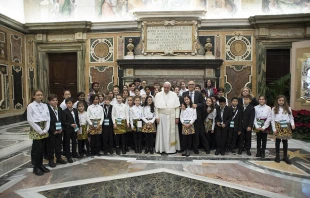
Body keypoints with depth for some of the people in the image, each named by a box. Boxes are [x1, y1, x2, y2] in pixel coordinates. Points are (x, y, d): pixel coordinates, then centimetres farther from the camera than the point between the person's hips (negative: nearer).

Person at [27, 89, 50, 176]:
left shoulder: (45, 105, 6)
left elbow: (48, 118, 5)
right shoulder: (30, 106, -6)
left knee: (42, 148, 11)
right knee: (38, 148, -2)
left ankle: (41, 165, 24)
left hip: (44, 130, 4)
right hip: (36, 130, -4)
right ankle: (36, 167, 12)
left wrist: (45, 130, -5)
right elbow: (30, 120, -11)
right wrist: (39, 131, -12)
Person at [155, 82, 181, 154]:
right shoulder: (158, 95, 3)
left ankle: (172, 148, 14)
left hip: (172, 116, 0)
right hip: (162, 116, 0)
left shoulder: (174, 95, 2)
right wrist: (157, 117, -4)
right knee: (162, 132, 4)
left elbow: (177, 107, 1)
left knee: (172, 132, 5)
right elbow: (156, 107, 1)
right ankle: (162, 148, 13)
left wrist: (177, 117, -5)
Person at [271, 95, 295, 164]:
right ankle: (277, 156, 16)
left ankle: (285, 156, 19)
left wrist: (292, 124, -11)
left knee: (285, 141, 8)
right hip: (278, 126, -2)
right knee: (278, 141, 5)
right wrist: (274, 129, -6)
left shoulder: (288, 108, 8)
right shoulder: (274, 109, 0)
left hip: (286, 126, 2)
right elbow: (272, 119, -1)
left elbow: (291, 117, 8)